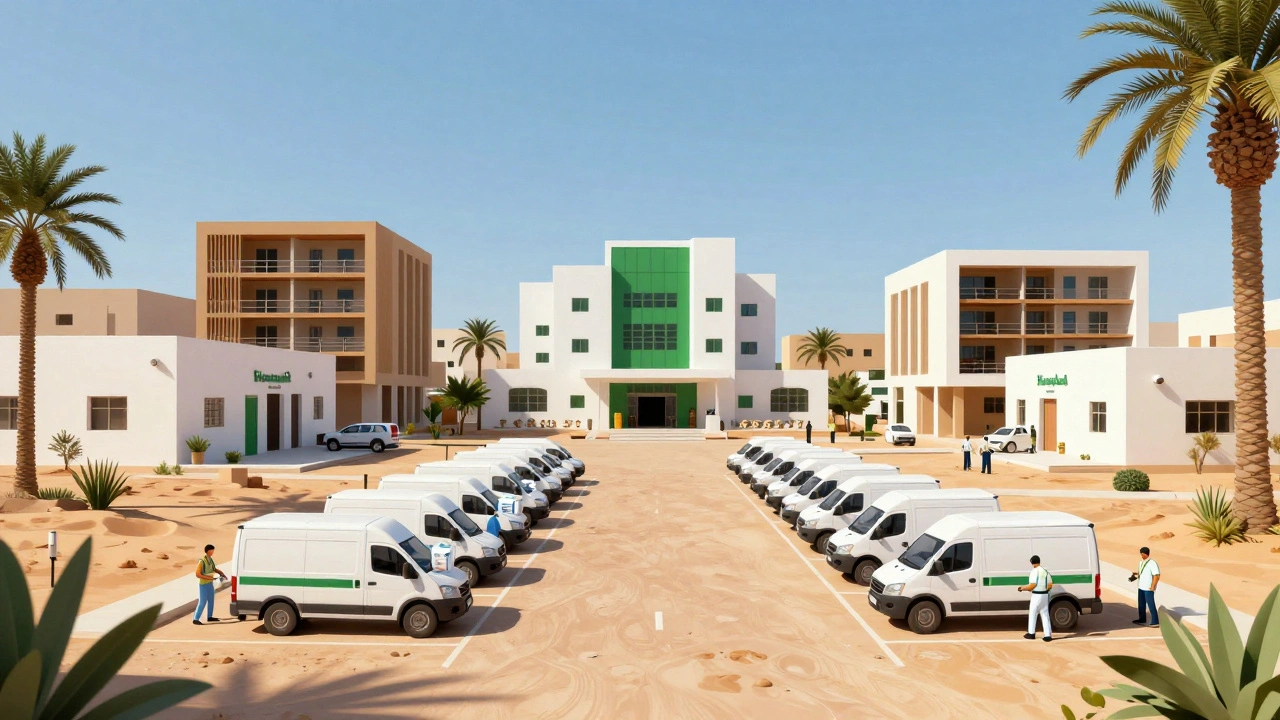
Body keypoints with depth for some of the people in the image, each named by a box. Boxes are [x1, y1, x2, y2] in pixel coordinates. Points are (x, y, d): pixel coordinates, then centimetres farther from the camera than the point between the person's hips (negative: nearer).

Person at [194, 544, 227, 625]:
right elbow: (197, 574, -22)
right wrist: (208, 577, -24)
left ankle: (209, 617, 29)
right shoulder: (202, 561, -21)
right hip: (204, 584, -8)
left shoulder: (210, 559, 4)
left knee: (211, 600, 17)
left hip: (210, 583, 9)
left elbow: (214, 569, 19)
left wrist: (220, 572, 3)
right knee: (203, 602, -5)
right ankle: (196, 619, 3)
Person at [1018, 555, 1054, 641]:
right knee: (1045, 615, 10)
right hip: (1045, 595, 6)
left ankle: (1031, 633, 17)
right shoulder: (1045, 571, 6)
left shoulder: (1034, 571, -13)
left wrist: (1022, 588, -2)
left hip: (1036, 595, -6)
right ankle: (1047, 635, 7)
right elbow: (1050, 585, 8)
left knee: (1032, 614, 9)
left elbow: (1032, 585, -16)